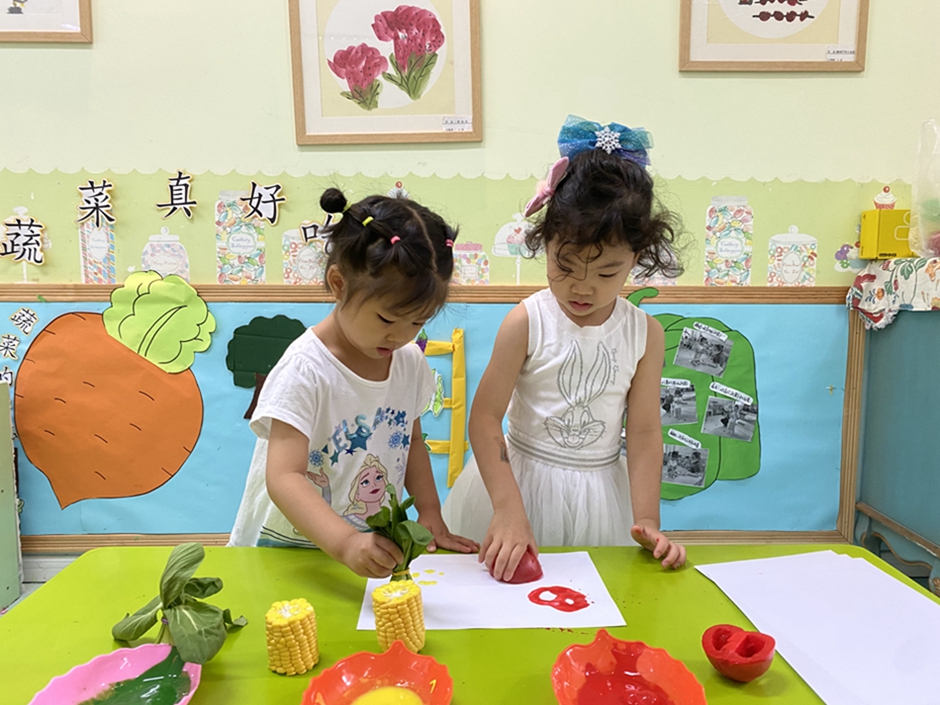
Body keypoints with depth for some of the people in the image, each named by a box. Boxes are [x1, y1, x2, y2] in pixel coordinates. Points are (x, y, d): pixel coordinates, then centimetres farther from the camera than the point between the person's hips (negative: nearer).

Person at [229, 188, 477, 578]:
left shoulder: (411, 363, -1)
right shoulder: (307, 370, -19)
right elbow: (284, 478, -24)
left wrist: (430, 513, 4)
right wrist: (346, 543, -36)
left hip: (377, 549, 3)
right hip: (292, 545, -2)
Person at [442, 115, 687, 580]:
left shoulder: (645, 334, -6)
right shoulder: (527, 322, -15)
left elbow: (644, 430, -3)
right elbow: (484, 417, -16)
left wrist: (646, 521, -8)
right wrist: (508, 509, -22)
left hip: (599, 494, 2)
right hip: (519, 480, -2)